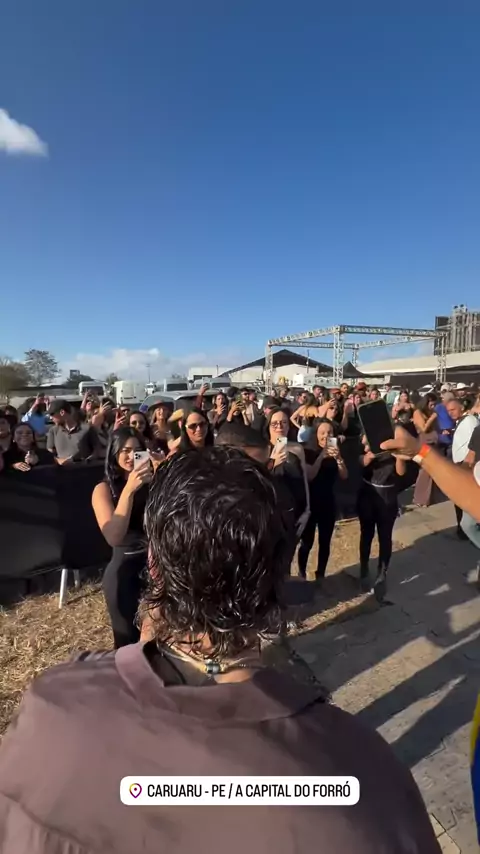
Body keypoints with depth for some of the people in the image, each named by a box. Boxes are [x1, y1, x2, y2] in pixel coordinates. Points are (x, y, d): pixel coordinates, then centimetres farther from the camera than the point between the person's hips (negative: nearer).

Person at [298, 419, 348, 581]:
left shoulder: (335, 451, 3)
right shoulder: (308, 451, -6)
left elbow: (344, 476, -8)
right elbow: (309, 476, -18)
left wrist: (338, 458, -25)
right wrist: (321, 456, -27)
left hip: (328, 503, 3)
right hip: (309, 502, -3)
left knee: (325, 542, 9)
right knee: (307, 542, -2)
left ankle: (320, 576, 25)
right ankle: (301, 575, 16)